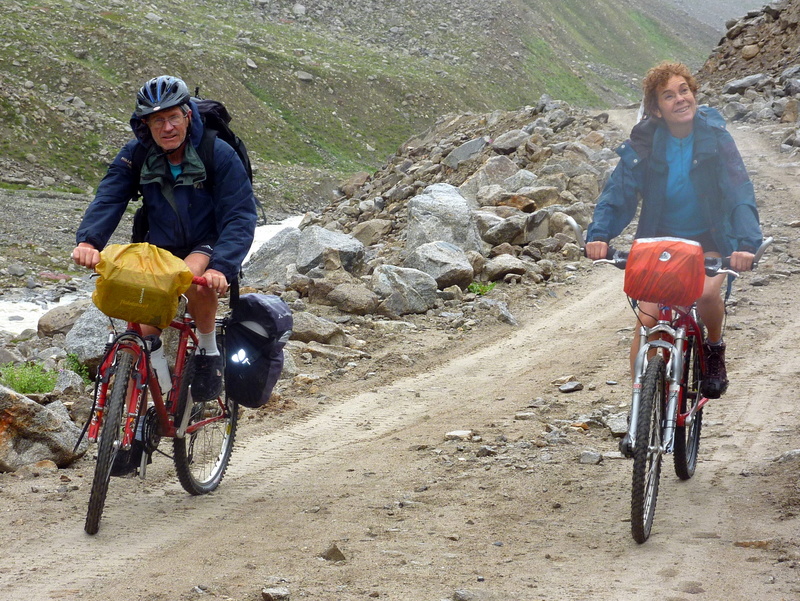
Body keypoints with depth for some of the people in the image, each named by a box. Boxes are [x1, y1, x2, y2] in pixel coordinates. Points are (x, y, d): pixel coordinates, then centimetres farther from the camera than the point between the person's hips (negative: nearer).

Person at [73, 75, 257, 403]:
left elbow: (240, 217, -22)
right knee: (146, 337, -12)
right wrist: (88, 240, -40)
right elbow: (107, 199, -19)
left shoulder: (218, 154, -16)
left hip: (208, 247, -3)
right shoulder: (136, 155, -6)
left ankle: (208, 349, -13)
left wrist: (221, 267, -39)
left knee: (195, 275, -37)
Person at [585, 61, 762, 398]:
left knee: (707, 293, -30)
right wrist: (599, 234, -38)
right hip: (660, 240, 1)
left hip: (709, 240, -1)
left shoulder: (715, 138, -15)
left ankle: (715, 347, 3)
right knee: (647, 320, -13)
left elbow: (739, 191, -24)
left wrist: (746, 243, -40)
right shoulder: (644, 142, -12)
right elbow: (619, 191, -19)